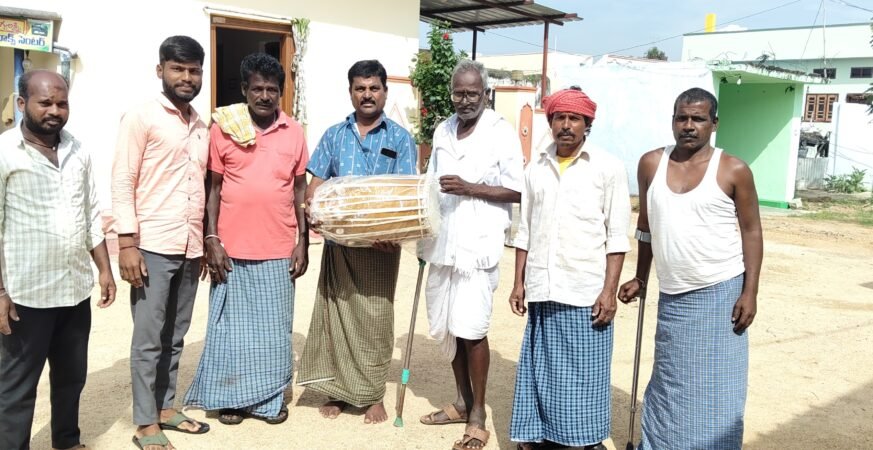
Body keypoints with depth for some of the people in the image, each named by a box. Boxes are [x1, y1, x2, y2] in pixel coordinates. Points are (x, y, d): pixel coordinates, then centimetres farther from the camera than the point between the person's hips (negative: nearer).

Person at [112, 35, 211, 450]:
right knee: (148, 338, 2)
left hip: (190, 248, 6)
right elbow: (122, 182, -9)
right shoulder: (141, 117, -4)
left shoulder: (201, 127, 14)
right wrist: (127, 243, -15)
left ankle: (165, 408, 26)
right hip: (153, 246, -6)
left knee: (174, 336, 14)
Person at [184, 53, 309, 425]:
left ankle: (271, 399, 23)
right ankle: (231, 397, 24)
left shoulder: (293, 132, 4)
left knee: (274, 328, 10)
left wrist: (303, 241, 3)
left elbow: (300, 189, 7)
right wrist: (211, 239, -6)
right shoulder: (223, 129, -1)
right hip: (233, 248, -1)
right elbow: (213, 188, 1)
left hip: (279, 249, 1)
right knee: (233, 326, 10)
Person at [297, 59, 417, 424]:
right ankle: (337, 390, 19)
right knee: (335, 314, 6)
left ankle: (373, 395, 16)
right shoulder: (334, 135, 9)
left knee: (374, 318, 3)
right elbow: (315, 186, 7)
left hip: (380, 244, -2)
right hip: (339, 241, 2)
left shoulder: (400, 138, 2)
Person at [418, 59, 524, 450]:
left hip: (476, 246, -6)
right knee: (448, 328, 12)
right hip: (442, 243, 6)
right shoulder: (442, 131, 13)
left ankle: (478, 414, 10)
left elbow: (517, 191, -8)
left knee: (471, 330, -5)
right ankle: (462, 402, 28)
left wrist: (470, 188, -18)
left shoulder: (501, 133, -6)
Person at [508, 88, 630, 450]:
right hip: (543, 289, 3)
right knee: (540, 367, 9)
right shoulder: (535, 169, 9)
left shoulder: (608, 167, -2)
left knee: (584, 370, 4)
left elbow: (617, 236, -4)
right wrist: (519, 282, 8)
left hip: (586, 290, -3)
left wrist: (609, 290, -9)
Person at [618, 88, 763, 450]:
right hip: (672, 297, 3)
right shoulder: (651, 164, 2)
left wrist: (750, 292, -10)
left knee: (715, 387, 3)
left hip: (720, 295, -3)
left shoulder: (733, 170, -6)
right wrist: (640, 278, 14)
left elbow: (751, 231, -3)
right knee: (669, 385, 13)